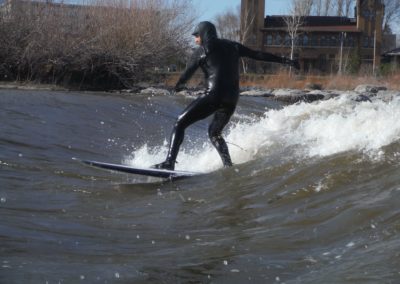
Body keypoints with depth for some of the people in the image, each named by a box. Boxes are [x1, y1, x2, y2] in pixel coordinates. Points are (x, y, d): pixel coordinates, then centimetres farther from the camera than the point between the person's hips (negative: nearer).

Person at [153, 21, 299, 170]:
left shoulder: (201, 51, 5)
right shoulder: (232, 46, 16)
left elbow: (187, 73, 7)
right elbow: (259, 55, 15)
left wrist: (178, 86, 28)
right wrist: (284, 60, 20)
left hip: (214, 95, -6)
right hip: (232, 99, 6)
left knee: (180, 124, 0)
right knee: (214, 132, 26)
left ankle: (169, 162, -15)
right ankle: (228, 165, 9)